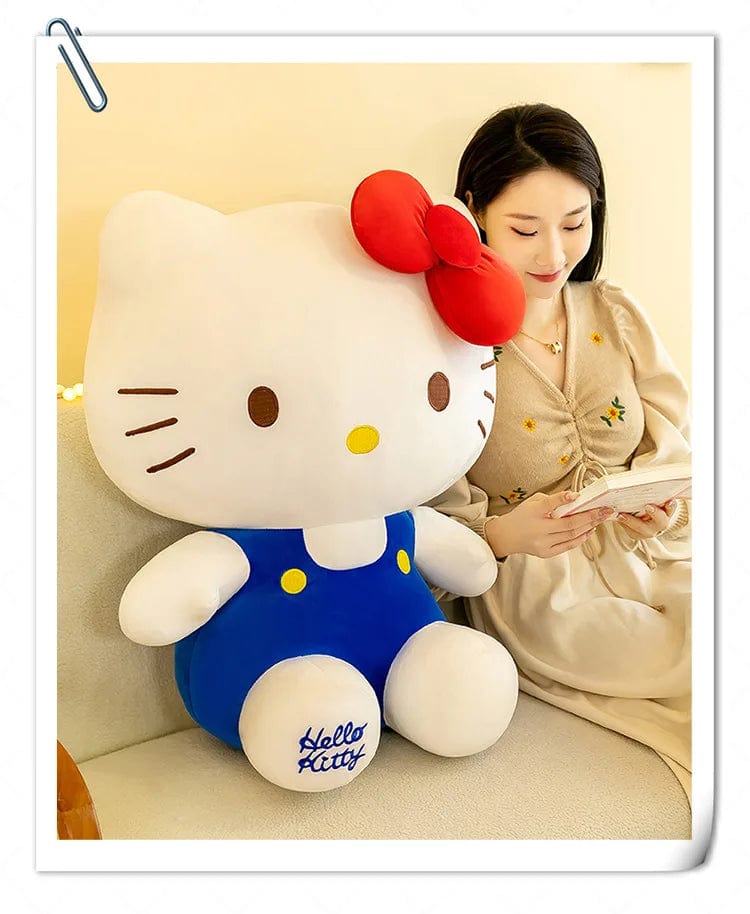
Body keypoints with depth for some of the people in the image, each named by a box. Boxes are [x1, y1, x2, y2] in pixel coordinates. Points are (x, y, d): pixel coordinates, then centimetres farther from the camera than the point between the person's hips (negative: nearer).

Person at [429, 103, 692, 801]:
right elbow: (432, 518, -8)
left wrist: (663, 504, -14)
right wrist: (502, 534, -28)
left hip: (650, 554, 5)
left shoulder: (616, 314, 7)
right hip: (536, 585, -5)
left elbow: (673, 447, 8)